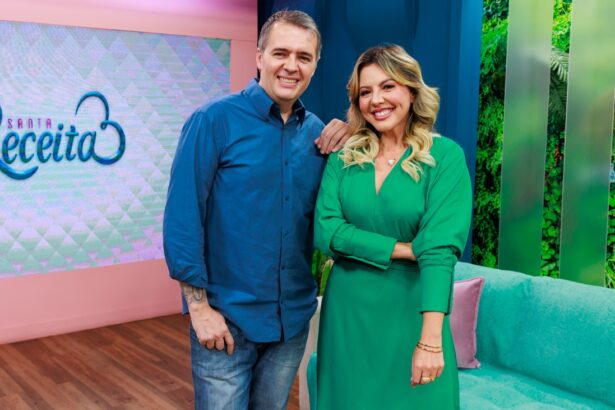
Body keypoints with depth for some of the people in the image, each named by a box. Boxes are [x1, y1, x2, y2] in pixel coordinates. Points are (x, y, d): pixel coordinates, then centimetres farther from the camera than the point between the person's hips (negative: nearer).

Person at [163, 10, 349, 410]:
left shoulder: (317, 132, 3)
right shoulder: (214, 120, -11)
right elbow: (182, 218, -13)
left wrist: (347, 147, -8)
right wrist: (199, 307, -14)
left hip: (294, 315, 5)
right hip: (227, 315, -4)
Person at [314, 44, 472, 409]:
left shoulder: (445, 156, -9)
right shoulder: (344, 156, 1)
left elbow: (440, 248, -18)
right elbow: (325, 230, -9)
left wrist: (430, 340, -25)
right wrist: (405, 249, -17)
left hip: (410, 310, -3)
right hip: (348, 310, 3)